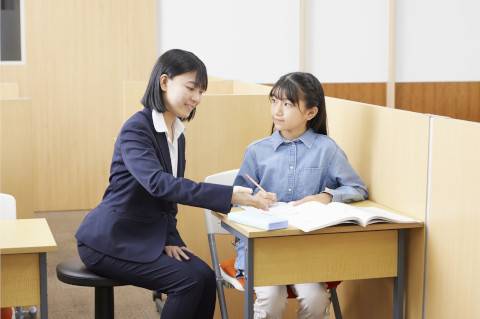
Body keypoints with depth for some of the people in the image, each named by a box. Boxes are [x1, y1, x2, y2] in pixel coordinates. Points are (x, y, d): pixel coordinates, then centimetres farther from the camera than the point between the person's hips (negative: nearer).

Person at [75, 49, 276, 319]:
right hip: (111, 241, -7)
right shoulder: (136, 128, -19)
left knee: (206, 278, -12)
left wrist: (170, 239, -3)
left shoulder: (177, 134, 8)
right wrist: (229, 195, -43)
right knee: (191, 279, -20)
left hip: (147, 236, 8)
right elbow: (158, 183, -36)